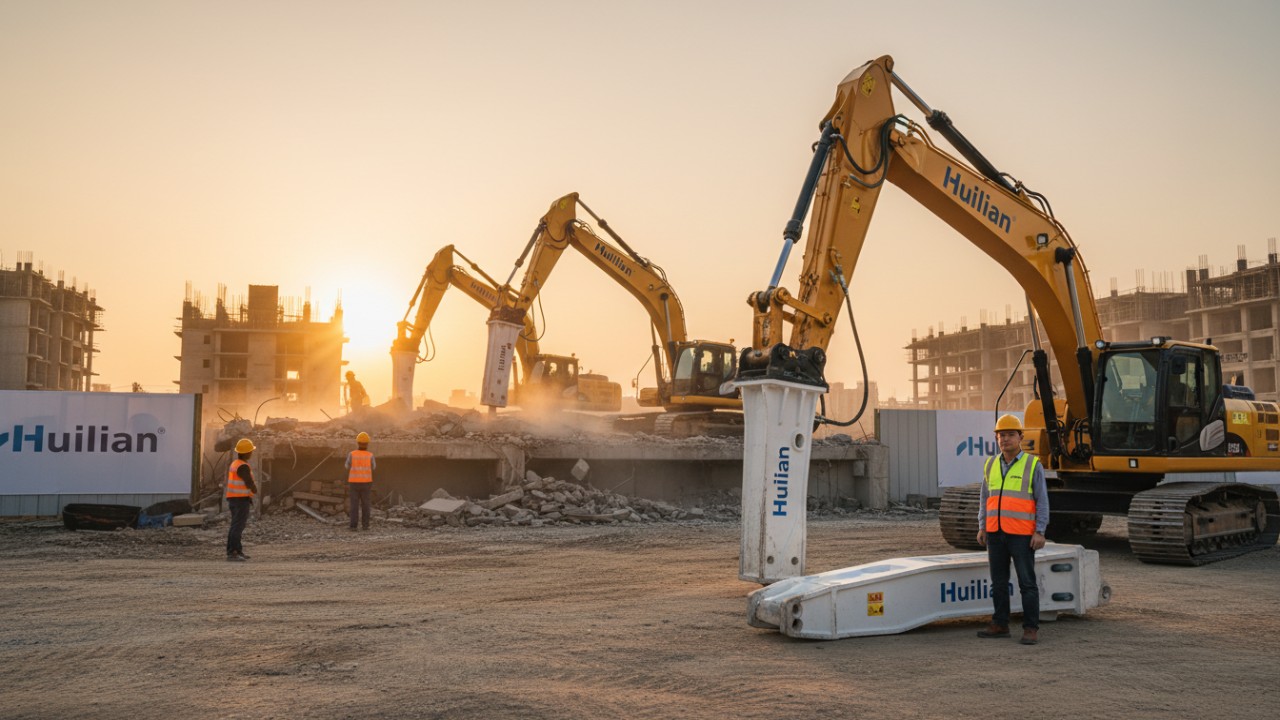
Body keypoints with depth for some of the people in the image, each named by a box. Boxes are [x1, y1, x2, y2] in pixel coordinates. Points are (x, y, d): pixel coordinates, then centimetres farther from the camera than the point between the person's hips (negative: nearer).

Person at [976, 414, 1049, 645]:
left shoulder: (1033, 465, -5)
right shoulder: (991, 465, 9)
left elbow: (1042, 501, -6)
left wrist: (1039, 532, -12)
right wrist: (982, 528, 7)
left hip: (1022, 535, -5)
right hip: (996, 533, 5)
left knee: (1027, 582, -2)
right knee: (998, 582, 10)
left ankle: (1031, 629, 4)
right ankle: (1000, 625, 18)